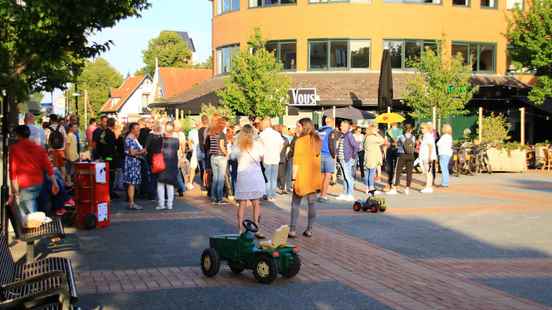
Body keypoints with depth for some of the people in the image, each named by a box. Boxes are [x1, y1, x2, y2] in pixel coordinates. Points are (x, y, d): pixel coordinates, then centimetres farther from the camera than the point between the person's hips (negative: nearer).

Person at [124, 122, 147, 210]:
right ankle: (131, 204, -7)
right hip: (131, 161, -10)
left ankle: (131, 202, 13)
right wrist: (142, 152, -6)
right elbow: (132, 152, -18)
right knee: (132, 183, -9)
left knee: (133, 183, 10)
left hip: (136, 162, 10)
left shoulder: (134, 138, 18)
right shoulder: (129, 139, -13)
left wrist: (142, 151, 4)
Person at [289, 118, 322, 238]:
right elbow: (316, 158, 7)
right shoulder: (317, 140, 7)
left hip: (302, 176, -5)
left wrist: (294, 178, -10)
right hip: (314, 177, 5)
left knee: (295, 203, 4)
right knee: (312, 203, 9)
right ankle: (309, 230, 12)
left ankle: (292, 230, 2)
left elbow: (296, 162, -13)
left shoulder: (300, 141, -11)